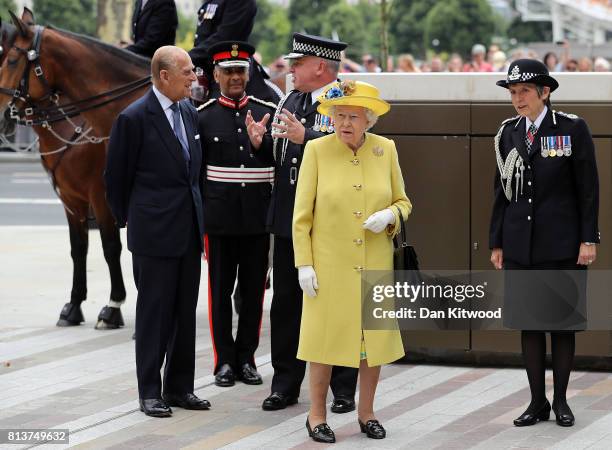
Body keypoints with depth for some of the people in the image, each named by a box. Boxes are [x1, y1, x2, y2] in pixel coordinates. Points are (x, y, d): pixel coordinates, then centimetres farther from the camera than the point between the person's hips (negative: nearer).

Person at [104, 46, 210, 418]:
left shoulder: (190, 112, 8)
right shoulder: (134, 118, -12)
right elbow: (116, 177, -3)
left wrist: (197, 215, 15)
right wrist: (128, 218, 5)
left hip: (189, 230, 6)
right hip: (154, 233, -6)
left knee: (186, 311, 10)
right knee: (154, 311, -1)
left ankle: (180, 387, 18)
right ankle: (150, 392, 6)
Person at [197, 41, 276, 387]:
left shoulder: (269, 113, 5)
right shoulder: (203, 117, 1)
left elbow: (282, 165, 9)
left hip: (258, 218, 1)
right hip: (220, 218, -1)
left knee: (254, 290, 6)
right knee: (221, 291, 4)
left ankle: (247, 358, 16)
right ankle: (225, 361, 11)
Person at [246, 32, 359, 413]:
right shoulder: (290, 101, 13)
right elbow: (279, 156, 15)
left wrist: (305, 136, -31)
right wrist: (260, 141, -5)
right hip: (289, 220, 7)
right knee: (286, 303, 11)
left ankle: (344, 388, 11)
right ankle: (285, 384, 19)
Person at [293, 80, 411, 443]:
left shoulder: (385, 150, 2)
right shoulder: (317, 150, -5)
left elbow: (403, 201, 11)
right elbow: (302, 213, -3)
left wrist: (390, 215, -12)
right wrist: (304, 263, -8)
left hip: (376, 264, 3)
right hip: (329, 263, -3)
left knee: (375, 336, 7)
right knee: (325, 336, 1)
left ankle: (366, 413, 20)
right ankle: (317, 415, 13)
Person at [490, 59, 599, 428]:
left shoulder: (573, 129, -4)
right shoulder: (508, 134, 7)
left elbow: (589, 187, -4)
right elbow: (502, 190, 11)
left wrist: (589, 239, -9)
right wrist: (496, 242, 9)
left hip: (562, 245, -4)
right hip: (520, 245, 4)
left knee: (562, 321, 3)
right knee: (528, 322, 5)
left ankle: (561, 400, 13)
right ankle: (537, 402, 12)